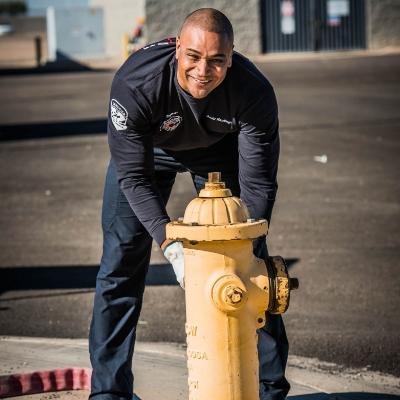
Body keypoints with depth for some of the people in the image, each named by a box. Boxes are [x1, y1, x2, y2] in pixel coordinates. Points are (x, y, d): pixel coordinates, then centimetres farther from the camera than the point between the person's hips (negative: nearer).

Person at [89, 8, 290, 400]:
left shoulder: (254, 91, -35)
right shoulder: (135, 83, -40)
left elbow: (258, 184, -27)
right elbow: (133, 176, -33)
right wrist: (171, 243, -43)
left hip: (219, 147, 1)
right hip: (146, 148, -1)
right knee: (121, 261, -7)